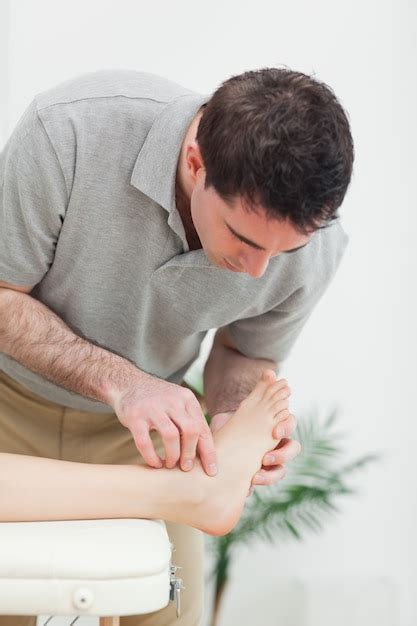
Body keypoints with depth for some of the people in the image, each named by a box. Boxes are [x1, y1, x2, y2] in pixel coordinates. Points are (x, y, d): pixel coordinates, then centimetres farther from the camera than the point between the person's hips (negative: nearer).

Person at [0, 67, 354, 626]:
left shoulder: (315, 246, -22)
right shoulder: (70, 129, -32)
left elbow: (248, 352, -2)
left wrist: (233, 418, -23)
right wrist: (118, 381, -34)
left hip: (137, 429, 2)